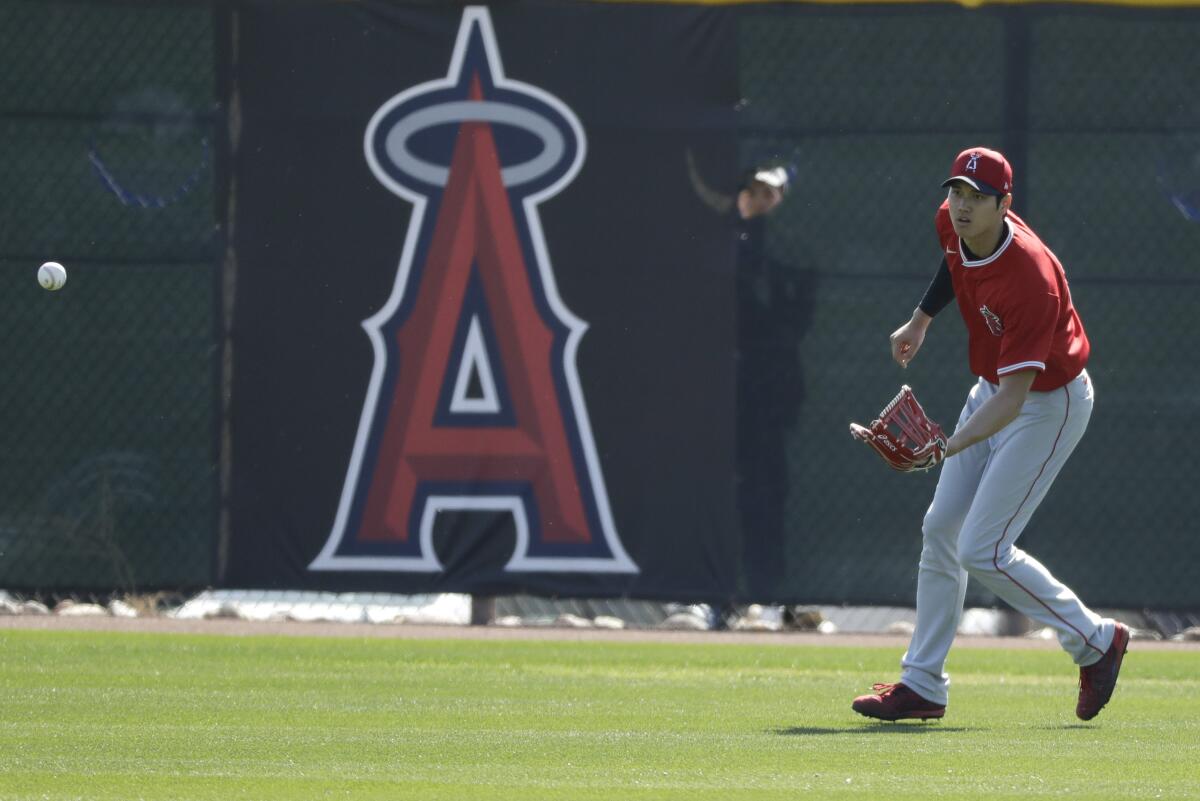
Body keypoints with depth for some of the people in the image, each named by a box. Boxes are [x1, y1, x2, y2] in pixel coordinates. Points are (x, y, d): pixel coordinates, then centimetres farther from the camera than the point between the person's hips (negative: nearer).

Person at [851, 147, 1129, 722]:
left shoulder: (1029, 280, -36)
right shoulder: (953, 225, -12)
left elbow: (1013, 399, -38)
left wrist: (949, 446, -49)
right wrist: (922, 318, 18)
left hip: (1049, 404, -9)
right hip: (993, 388, 9)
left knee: (983, 551, -12)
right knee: (941, 530, 8)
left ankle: (1095, 641, 7)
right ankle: (923, 684, 16)